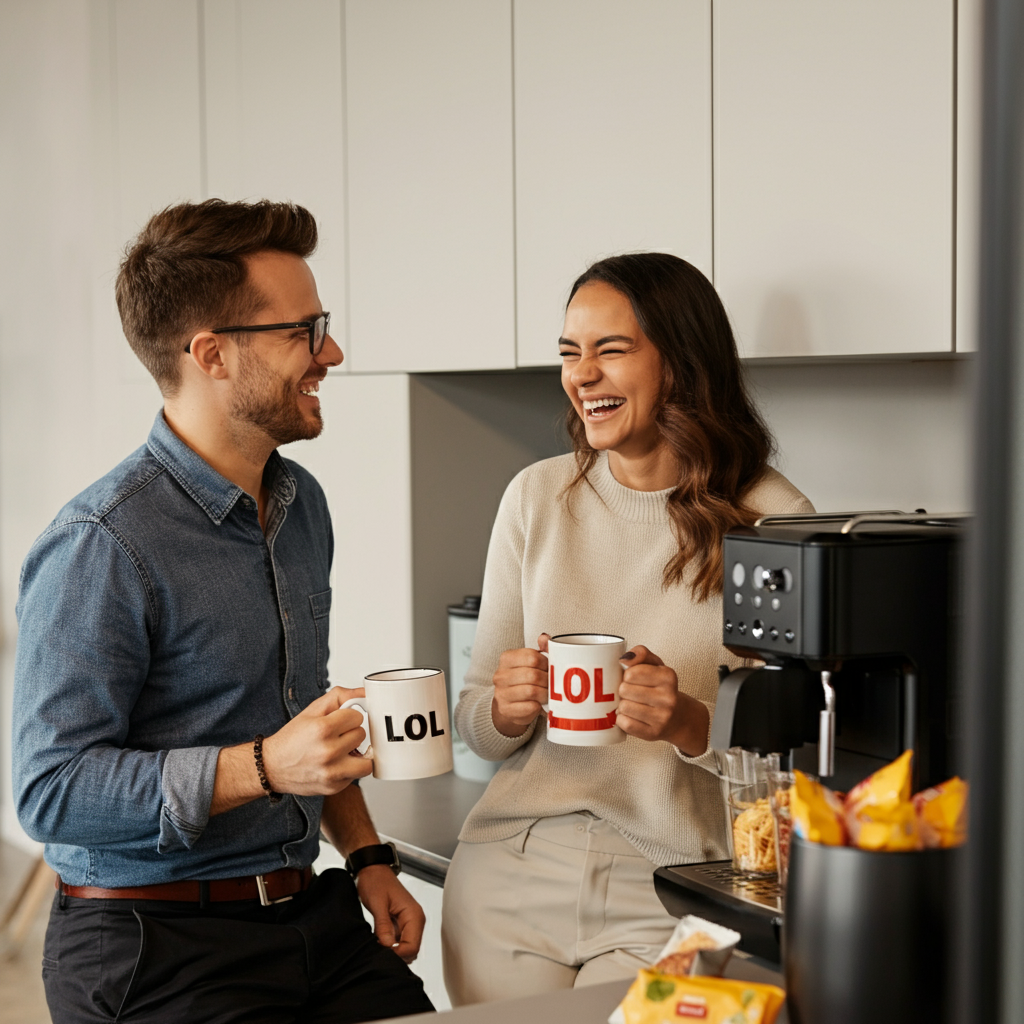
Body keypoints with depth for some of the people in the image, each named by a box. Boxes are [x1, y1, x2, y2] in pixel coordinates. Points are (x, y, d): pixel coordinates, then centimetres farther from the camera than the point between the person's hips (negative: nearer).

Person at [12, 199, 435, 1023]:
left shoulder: (301, 504, 11)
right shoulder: (100, 546, -17)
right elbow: (51, 791, -20)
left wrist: (367, 858, 11)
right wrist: (265, 767, -26)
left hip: (313, 919, 7)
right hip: (155, 948, -7)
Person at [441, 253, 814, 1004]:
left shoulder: (771, 519, -7)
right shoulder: (538, 497, 4)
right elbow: (477, 726, 10)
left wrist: (692, 724, -20)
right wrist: (506, 711, -12)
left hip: (669, 895, -3)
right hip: (513, 875, 3)